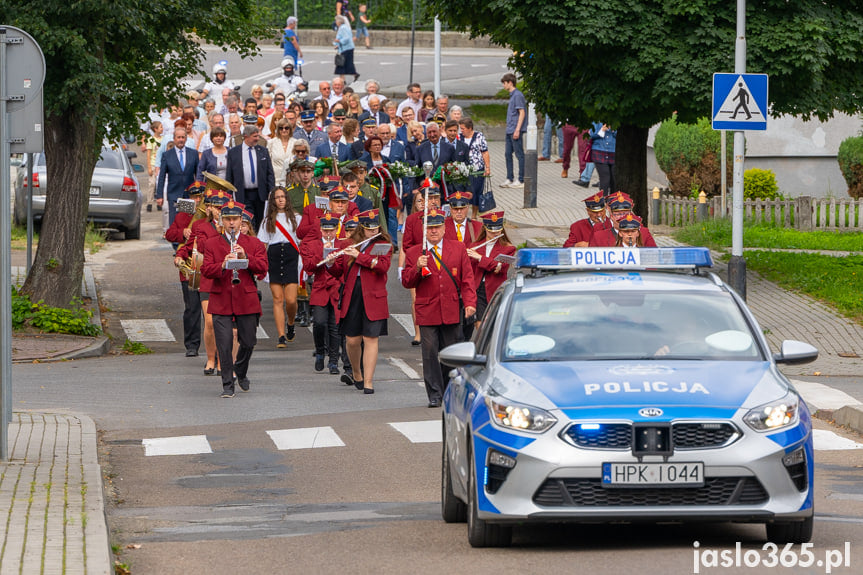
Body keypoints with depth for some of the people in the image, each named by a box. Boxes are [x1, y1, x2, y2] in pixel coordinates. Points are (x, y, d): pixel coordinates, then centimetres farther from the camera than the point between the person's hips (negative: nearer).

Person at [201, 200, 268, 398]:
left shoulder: (254, 244, 9)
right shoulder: (211, 244, 7)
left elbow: (262, 268, -3)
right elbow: (206, 270, -4)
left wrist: (245, 257, -19)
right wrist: (223, 265, -23)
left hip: (247, 301, 1)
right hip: (221, 302, -1)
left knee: (248, 341, 7)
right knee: (224, 344, -6)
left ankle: (241, 372, 36)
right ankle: (227, 385, 2)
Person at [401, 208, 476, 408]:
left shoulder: (458, 249, 7)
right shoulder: (414, 253, 5)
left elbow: (467, 279, 4)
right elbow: (406, 282, 3)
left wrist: (470, 303, -6)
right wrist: (417, 268, -16)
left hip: (452, 312, 1)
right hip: (427, 312, -1)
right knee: (430, 353, -5)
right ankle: (434, 395, 0)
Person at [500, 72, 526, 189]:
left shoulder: (518, 95, -12)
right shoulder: (512, 95, 17)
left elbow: (522, 113, -17)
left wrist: (517, 129, -21)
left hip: (515, 130, -10)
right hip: (509, 131, 10)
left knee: (519, 155, -5)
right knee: (508, 154, 12)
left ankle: (521, 181, -2)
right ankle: (509, 179, 17)